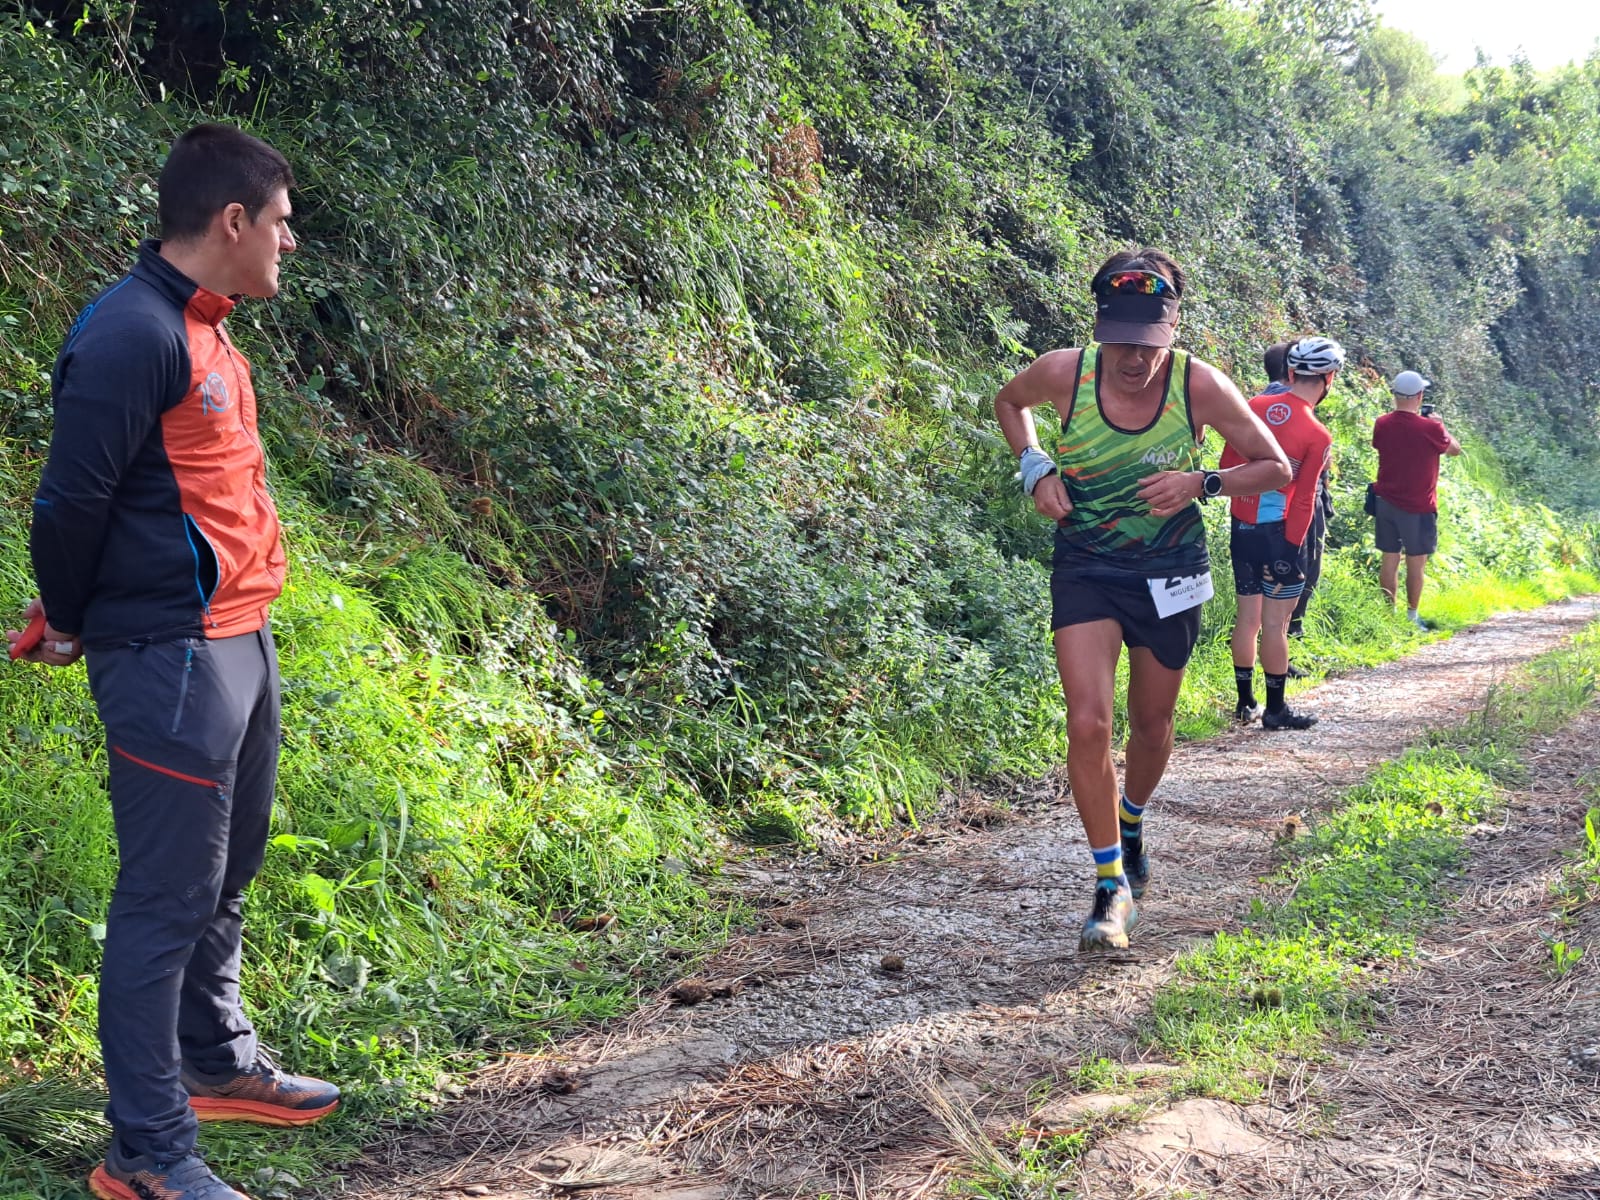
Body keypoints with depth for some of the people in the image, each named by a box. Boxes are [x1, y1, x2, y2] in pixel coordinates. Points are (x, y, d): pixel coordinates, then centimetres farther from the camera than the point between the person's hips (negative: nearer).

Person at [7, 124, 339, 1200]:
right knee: (168, 897, -3)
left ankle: (218, 1063, 37)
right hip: (172, 659, -9)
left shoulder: (204, 331, 14)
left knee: (225, 877, 20)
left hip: (239, 643, 10)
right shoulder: (132, 334, -17)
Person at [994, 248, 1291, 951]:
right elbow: (1010, 401, 9)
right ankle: (1112, 885, -3)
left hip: (1170, 573, 1)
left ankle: (1130, 825, 46)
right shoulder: (1064, 372, -16)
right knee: (1087, 722, -15)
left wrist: (1201, 484, -22)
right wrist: (1035, 467, -8)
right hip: (1086, 568, -1)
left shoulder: (1199, 384, -17)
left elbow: (1276, 467, -6)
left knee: (1152, 725, 15)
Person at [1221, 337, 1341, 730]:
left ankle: (1245, 703, 21)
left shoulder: (1254, 407, 1)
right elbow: (1303, 500, -13)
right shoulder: (1318, 435, -13)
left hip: (1242, 525, 6)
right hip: (1277, 531, -6)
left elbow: (1227, 463, 8)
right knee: (1275, 621, 1)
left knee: (1248, 616, 13)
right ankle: (1276, 709, 8)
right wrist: (1292, 546, -9)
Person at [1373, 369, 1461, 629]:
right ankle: (1411, 616, 11)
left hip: (1386, 502, 5)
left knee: (1389, 560, 10)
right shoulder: (1430, 429, -16)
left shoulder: (1382, 424, -4)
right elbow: (1455, 449, 1)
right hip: (1418, 507, -5)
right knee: (1416, 563, 5)